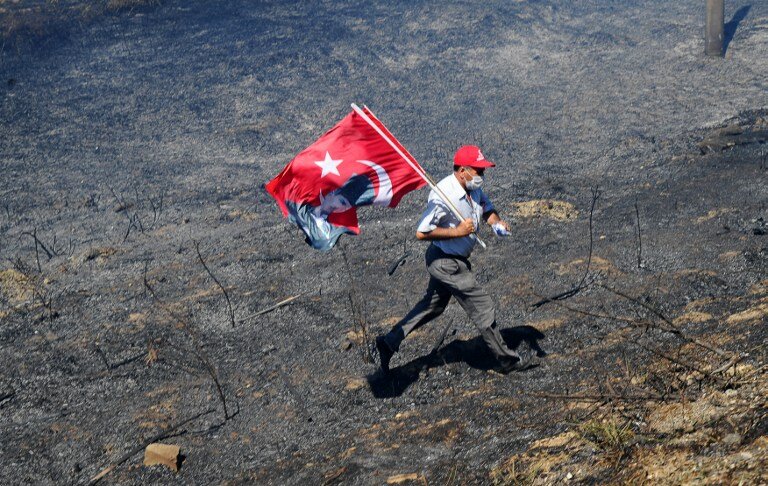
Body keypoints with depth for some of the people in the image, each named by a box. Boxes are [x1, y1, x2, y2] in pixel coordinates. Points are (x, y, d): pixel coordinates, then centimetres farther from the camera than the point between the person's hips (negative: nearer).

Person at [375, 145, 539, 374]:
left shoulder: (474, 190, 0)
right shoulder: (443, 195, -27)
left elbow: (487, 210, 17)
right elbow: (422, 232, -27)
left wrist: (497, 221, -5)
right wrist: (457, 231, -28)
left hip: (456, 260, 10)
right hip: (446, 263, -10)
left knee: (433, 306, 22)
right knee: (483, 308, 0)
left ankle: (389, 342, 30)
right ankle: (506, 359, 16)